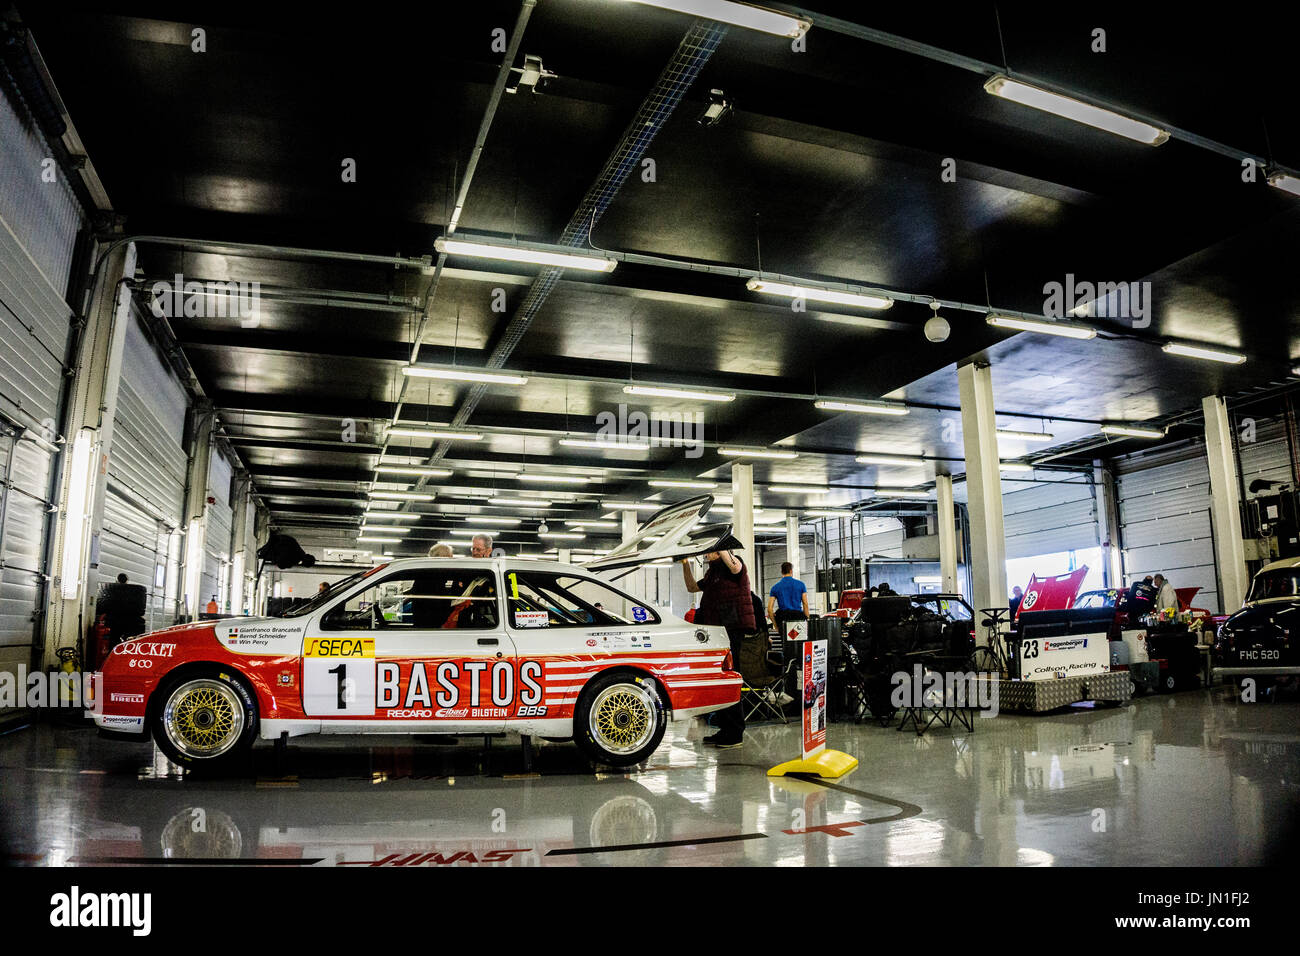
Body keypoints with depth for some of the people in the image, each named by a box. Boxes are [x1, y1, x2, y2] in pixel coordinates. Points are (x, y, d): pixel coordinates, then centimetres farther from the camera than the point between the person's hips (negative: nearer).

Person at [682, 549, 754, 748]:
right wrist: (686, 564, 21)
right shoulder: (712, 573, 22)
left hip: (732, 630, -10)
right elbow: (692, 587, 30)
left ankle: (735, 733, -3)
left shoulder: (733, 566, -6)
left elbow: (735, 567, -31)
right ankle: (725, 730, 21)